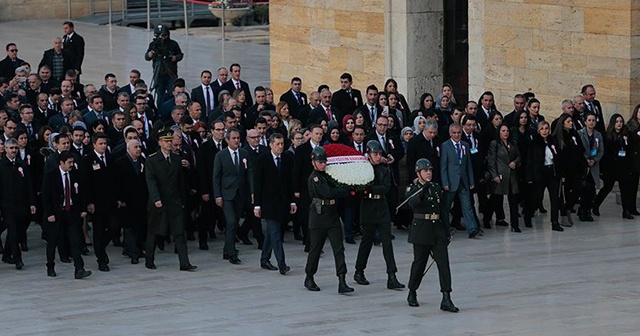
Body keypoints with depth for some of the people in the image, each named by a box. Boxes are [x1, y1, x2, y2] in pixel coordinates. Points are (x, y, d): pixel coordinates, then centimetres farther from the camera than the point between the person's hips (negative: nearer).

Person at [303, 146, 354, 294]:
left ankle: (342, 282, -10)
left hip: (333, 216, 6)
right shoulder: (314, 178, -10)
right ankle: (309, 279, 23)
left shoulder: (329, 174, 12)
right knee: (316, 249, 5)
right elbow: (329, 193, -21)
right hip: (318, 217, -6)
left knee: (339, 249, -5)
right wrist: (348, 190, -18)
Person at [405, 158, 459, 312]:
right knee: (419, 262, 4)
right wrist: (424, 188, -35)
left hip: (438, 229, 4)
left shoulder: (436, 187, 12)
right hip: (421, 229, -4)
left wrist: (446, 230, 16)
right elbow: (413, 203, -24)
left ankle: (446, 299, -9)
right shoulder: (413, 188, -2)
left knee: (444, 263, -6)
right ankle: (412, 293, 27)